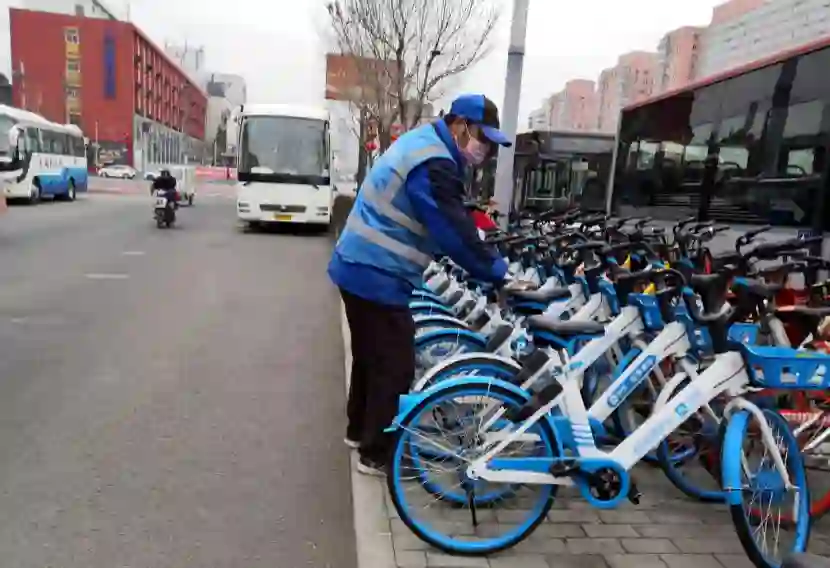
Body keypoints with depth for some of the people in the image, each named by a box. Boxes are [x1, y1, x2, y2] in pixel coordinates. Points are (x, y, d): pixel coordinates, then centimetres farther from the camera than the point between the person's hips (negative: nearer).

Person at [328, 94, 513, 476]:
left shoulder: (420, 143, 14)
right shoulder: (433, 165, -20)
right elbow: (456, 234, -24)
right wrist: (499, 273, -15)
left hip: (359, 268, 11)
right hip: (378, 277, -11)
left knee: (371, 355, 22)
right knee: (395, 366, 0)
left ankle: (360, 430, 39)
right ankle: (378, 454, 13)